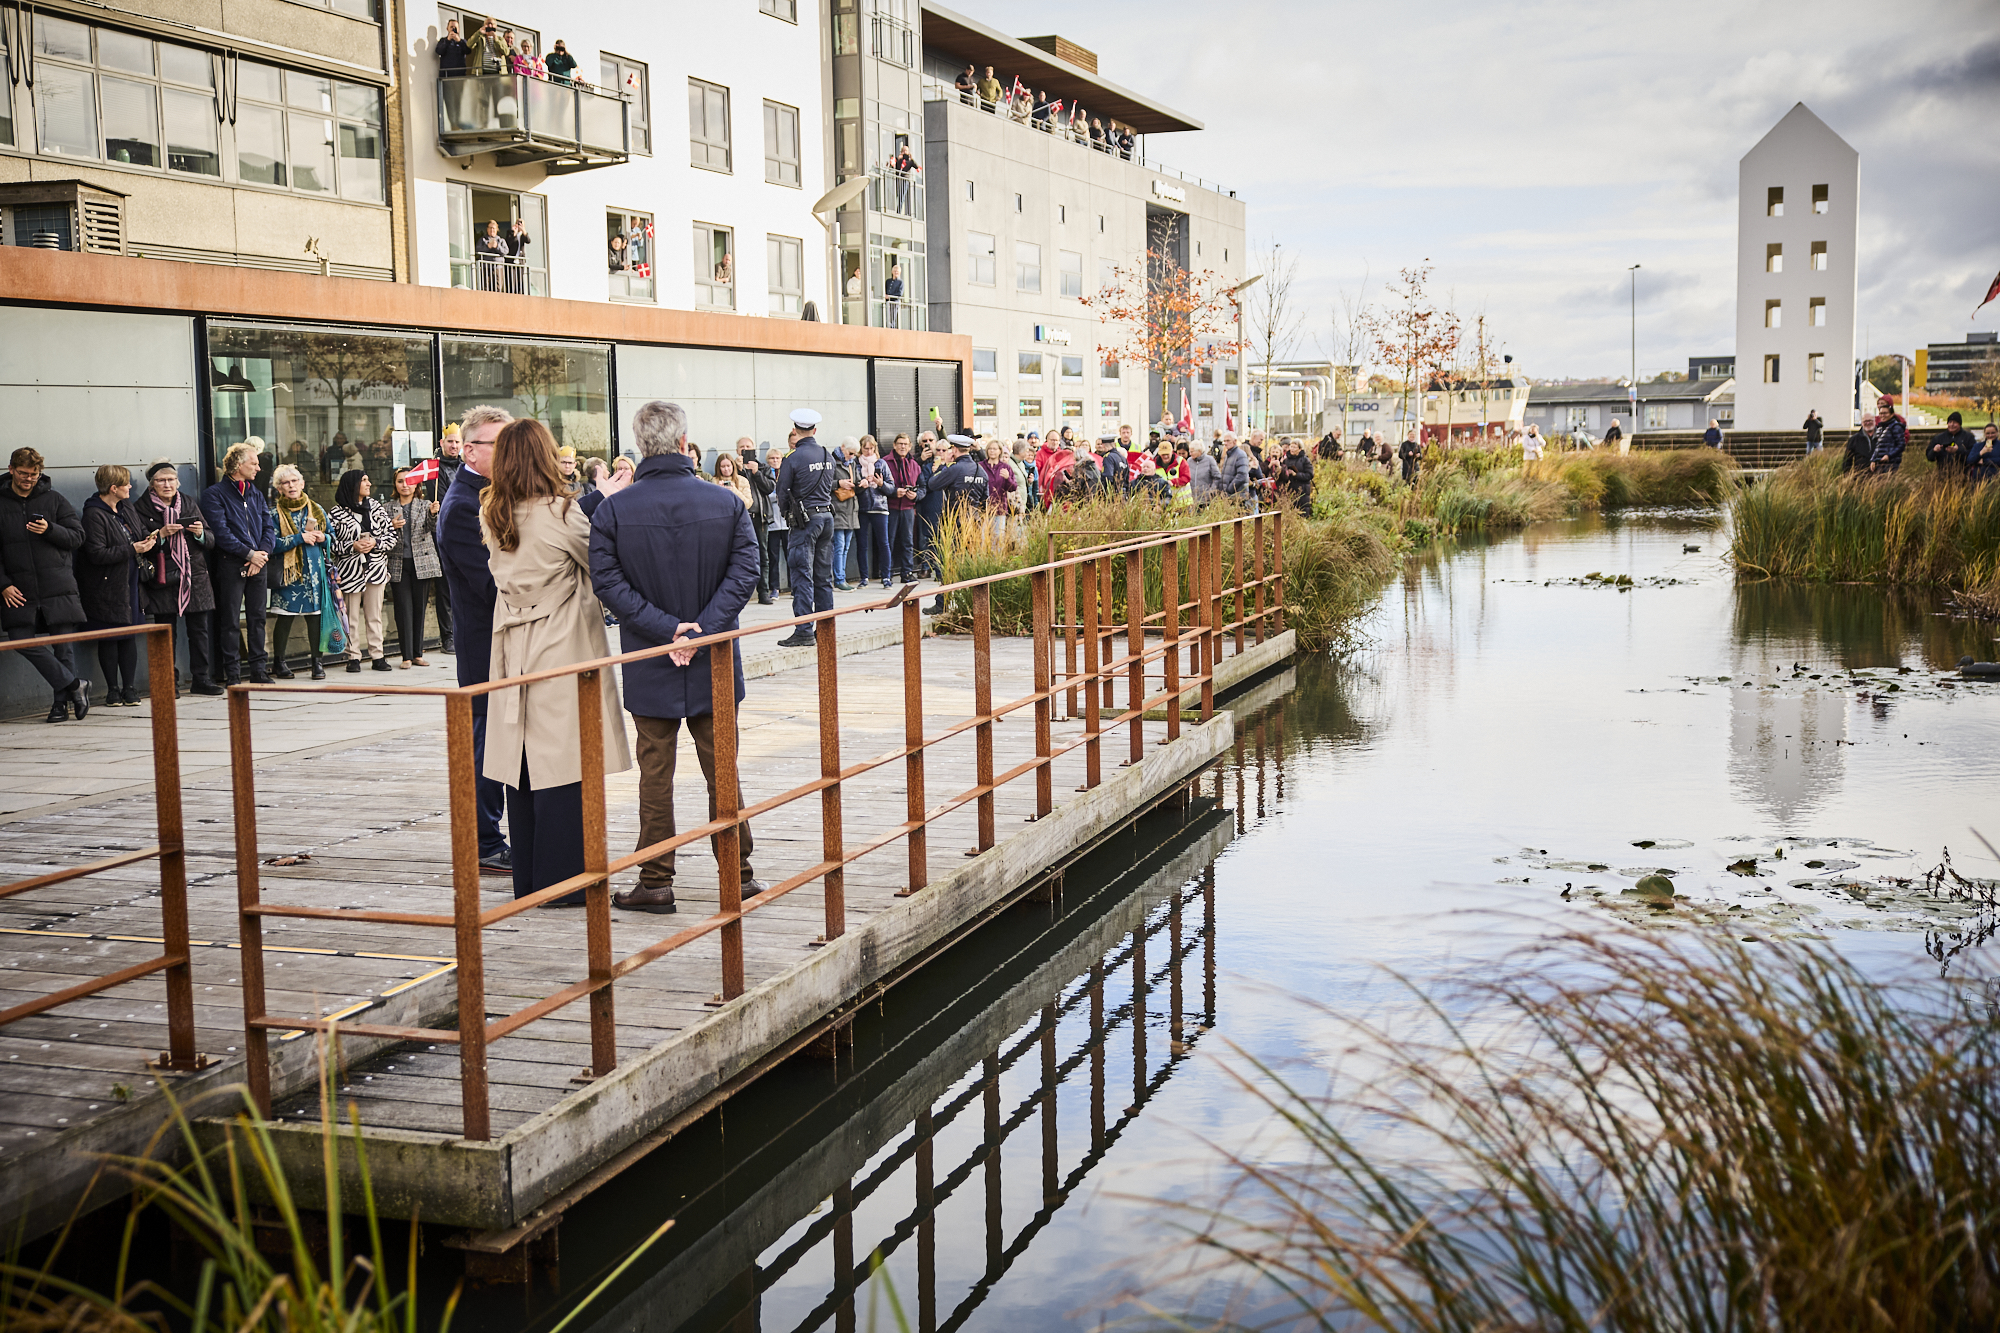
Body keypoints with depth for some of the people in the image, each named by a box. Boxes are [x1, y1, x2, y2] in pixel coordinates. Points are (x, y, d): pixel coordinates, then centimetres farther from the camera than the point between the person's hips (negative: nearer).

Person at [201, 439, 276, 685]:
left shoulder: (256, 494, 17)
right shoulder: (215, 495, -4)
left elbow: (269, 527, 12)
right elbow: (221, 533, -12)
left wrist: (263, 553, -5)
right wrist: (249, 554, -14)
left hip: (257, 564, 6)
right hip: (231, 565, -6)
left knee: (257, 617, 7)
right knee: (229, 620, -2)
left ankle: (258, 669, 13)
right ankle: (232, 672, 2)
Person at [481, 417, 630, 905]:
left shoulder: (492, 515, 5)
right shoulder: (560, 511, -14)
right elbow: (600, 562, -5)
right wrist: (608, 504, 8)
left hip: (515, 650, 6)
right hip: (562, 647, -6)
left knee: (523, 764, 11)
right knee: (564, 763, -1)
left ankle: (528, 879, 18)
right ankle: (563, 879, 2)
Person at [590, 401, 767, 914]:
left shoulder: (613, 510, -6)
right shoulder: (726, 502, -4)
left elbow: (607, 581, -11)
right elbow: (744, 573, -10)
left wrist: (665, 628, -11)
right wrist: (700, 631, -13)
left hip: (649, 667, -1)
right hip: (714, 661, 1)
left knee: (655, 772, 7)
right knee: (721, 769, 11)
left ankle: (655, 882, 10)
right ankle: (738, 875, 17)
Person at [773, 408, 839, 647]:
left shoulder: (793, 458, -12)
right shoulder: (827, 455, 7)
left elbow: (782, 493, -5)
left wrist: (785, 512, 14)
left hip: (804, 520, -6)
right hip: (827, 515, 6)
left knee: (803, 575, -5)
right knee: (823, 575, 11)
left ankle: (804, 631, -8)